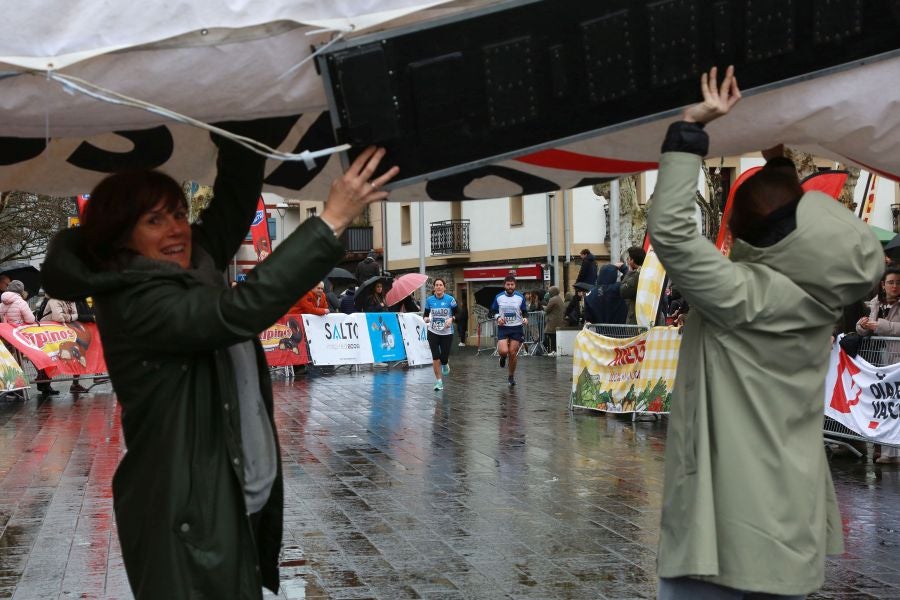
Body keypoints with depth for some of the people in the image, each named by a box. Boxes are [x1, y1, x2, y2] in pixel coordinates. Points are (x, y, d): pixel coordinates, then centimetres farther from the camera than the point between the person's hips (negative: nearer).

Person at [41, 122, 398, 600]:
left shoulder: (194, 269, 7)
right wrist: (332, 220, -31)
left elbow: (234, 198, 6)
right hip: (188, 520, -8)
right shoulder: (132, 303, -18)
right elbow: (239, 312, -30)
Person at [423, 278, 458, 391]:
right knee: (435, 357, -7)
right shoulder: (429, 300, -1)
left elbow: (457, 313, 0)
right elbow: (426, 313, 8)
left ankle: (445, 365, 38)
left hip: (447, 333, -1)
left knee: (444, 357, -1)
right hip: (433, 332, 1)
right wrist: (426, 318, -13)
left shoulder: (450, 299, -7)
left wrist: (451, 319, -19)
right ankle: (439, 381, 5)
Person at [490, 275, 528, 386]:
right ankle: (503, 357, 20)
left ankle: (511, 376, 19)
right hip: (503, 328, 0)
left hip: (517, 328, 0)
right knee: (503, 351, -19)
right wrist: (498, 317, -11)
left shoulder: (520, 297, 1)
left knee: (513, 353, 0)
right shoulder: (498, 297, 1)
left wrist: (525, 319, -12)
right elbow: (493, 311, 9)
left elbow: (524, 312, 9)